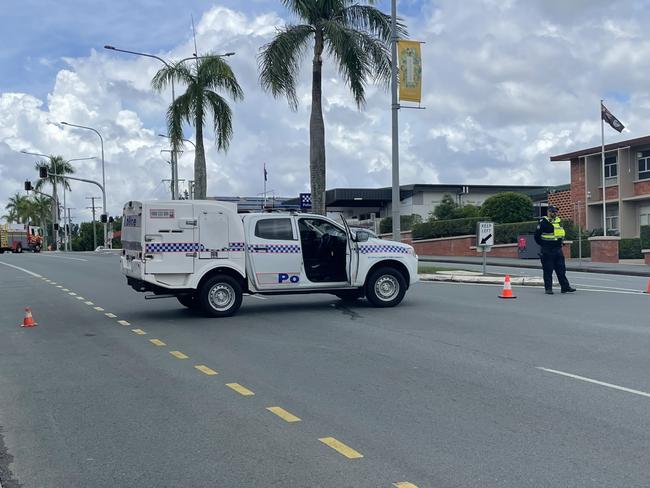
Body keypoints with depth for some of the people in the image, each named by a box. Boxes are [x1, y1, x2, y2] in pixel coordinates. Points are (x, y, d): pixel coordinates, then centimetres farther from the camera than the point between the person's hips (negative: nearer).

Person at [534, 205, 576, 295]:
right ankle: (548, 288, 5)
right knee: (548, 270, -1)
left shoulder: (558, 221, 12)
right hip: (547, 251, -6)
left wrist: (560, 243, 16)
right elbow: (537, 235, -7)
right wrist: (543, 245, 0)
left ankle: (565, 287, 9)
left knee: (561, 269, 6)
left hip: (558, 249, 6)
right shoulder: (543, 222, -9)